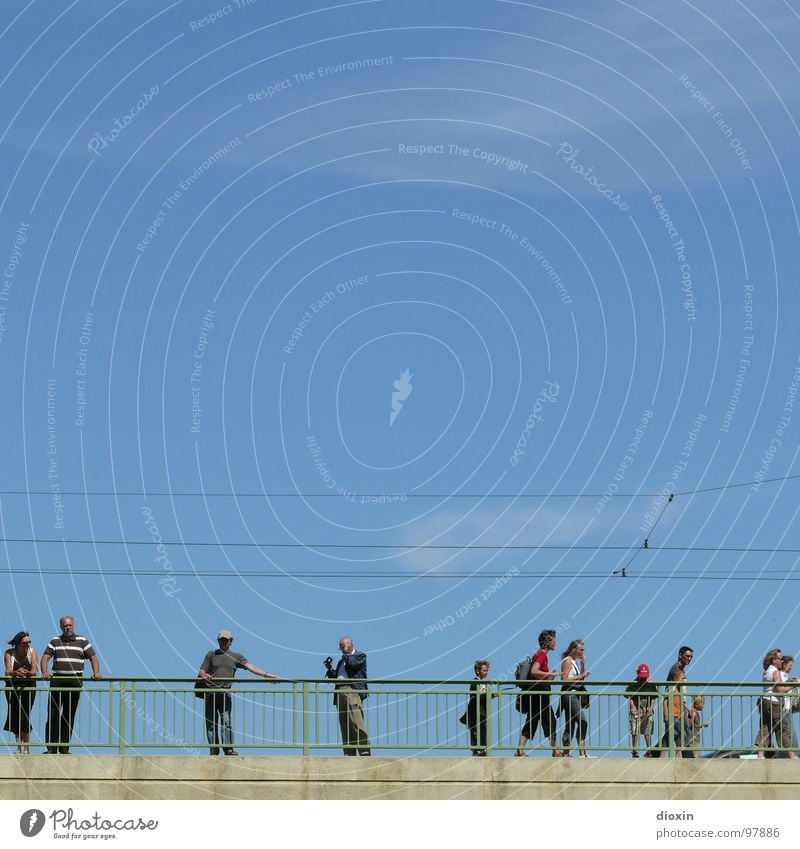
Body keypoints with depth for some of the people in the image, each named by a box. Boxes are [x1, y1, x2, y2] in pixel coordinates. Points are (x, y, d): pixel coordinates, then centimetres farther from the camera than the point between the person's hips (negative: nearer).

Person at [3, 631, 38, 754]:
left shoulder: (32, 652, -5)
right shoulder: (9, 653, -4)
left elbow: (34, 671, -16)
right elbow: (8, 671, -16)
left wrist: (26, 673, -39)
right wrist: (16, 673, -39)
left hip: (28, 687, -2)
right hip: (13, 687, 2)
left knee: (23, 717, -12)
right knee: (15, 717, 0)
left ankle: (26, 749, -8)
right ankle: (19, 748, 7)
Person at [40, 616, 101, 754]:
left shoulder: (82, 641, 9)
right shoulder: (55, 641, 11)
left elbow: (93, 658, 6)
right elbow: (45, 657, 2)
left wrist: (96, 672, -12)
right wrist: (44, 672, -17)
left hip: (75, 680, 0)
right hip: (57, 679, 0)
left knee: (69, 715, 3)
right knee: (53, 714, -4)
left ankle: (64, 748, 7)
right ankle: (51, 748, -1)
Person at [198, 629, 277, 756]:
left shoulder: (236, 657, 14)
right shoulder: (211, 654, 14)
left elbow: (250, 666, 2)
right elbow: (201, 672, 9)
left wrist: (265, 674, -12)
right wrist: (205, 676, -16)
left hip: (225, 692, 0)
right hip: (210, 692, 0)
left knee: (226, 721, -11)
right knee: (211, 723, -2)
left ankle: (228, 748, -17)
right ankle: (214, 749, -1)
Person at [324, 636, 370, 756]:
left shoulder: (360, 656, 10)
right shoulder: (342, 661, 29)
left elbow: (353, 663, -10)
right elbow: (334, 677, 26)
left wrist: (346, 655, 4)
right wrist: (329, 669, 10)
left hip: (353, 691, -7)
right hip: (340, 691, 7)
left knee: (357, 723, -16)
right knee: (345, 727, 1)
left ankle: (365, 752, -18)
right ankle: (349, 754, -1)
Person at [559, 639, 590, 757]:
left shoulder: (574, 661, 19)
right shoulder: (567, 661, -8)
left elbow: (581, 676, 18)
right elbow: (564, 679, -16)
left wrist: (583, 663, 10)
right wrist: (579, 676, -13)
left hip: (575, 694, 10)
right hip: (569, 693, -10)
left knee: (570, 725, 9)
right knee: (582, 722, -16)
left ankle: (566, 754, 10)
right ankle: (582, 752, -19)